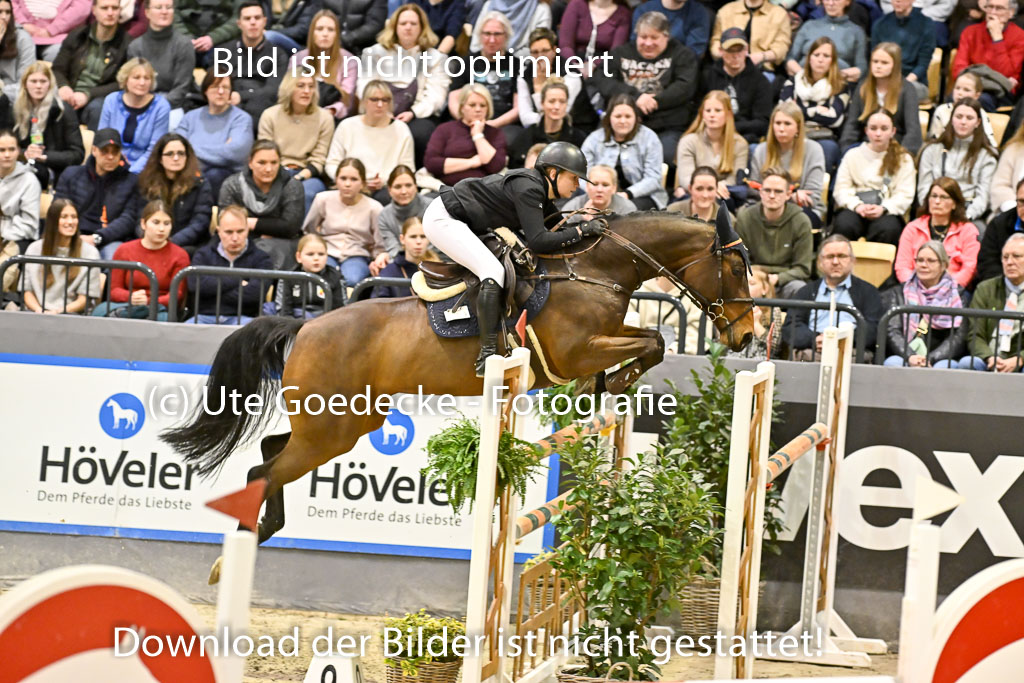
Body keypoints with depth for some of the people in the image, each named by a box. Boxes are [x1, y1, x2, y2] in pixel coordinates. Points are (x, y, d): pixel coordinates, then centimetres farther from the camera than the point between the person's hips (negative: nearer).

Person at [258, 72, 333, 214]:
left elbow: (319, 161, 1)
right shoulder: (269, 115, 6)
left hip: (308, 176, 0)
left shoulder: (324, 118, 5)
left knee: (305, 193, -36)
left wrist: (299, 177, -16)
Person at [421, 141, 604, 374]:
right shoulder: (527, 189, -22)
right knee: (493, 271, -24)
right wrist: (581, 231, -23)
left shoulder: (540, 190, 7)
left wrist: (588, 226, -3)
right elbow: (538, 241, -28)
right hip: (442, 220, -11)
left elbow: (558, 228, 13)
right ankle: (487, 355, -27)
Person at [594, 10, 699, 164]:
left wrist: (656, 101, -15)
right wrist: (635, 97, -11)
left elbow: (685, 87, -1)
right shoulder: (621, 53, 18)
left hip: (666, 128, -1)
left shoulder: (681, 55, 13)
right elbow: (602, 80, 3)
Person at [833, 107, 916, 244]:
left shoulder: (903, 159, 16)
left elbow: (905, 195, 3)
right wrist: (857, 206, -13)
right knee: (844, 225, -35)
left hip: (887, 212, -1)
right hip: (855, 210, 1)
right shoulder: (853, 155, 18)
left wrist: (883, 209, -16)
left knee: (888, 229, -37)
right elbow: (841, 190, 8)